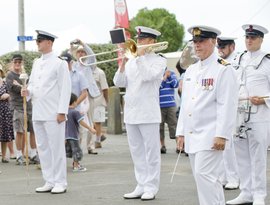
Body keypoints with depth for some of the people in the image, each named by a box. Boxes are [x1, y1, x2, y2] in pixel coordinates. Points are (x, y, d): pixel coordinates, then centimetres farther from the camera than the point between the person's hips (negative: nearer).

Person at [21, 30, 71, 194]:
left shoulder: (59, 63, -5)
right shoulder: (37, 63, 16)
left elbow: (65, 88, -9)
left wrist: (62, 112, -14)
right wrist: (28, 91, -3)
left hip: (53, 113, -7)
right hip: (38, 112, 7)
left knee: (56, 148, -3)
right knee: (43, 148, 9)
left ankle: (60, 183, 4)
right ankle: (49, 182, 17)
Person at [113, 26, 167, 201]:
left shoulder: (159, 61, -1)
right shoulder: (132, 61, 14)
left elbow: (148, 76, -20)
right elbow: (119, 82, 8)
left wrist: (140, 56, -13)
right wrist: (123, 64, -5)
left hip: (148, 113, -6)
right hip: (131, 112, 6)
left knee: (151, 152, -1)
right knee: (137, 152, 10)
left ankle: (151, 187, 3)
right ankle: (141, 186, 16)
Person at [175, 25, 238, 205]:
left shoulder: (223, 70, -8)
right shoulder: (191, 70, 16)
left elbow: (228, 105, -14)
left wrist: (221, 135, -19)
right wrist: (181, 132, 15)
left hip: (210, 136, -8)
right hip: (192, 135, 8)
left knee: (204, 174, -15)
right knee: (209, 177, 11)